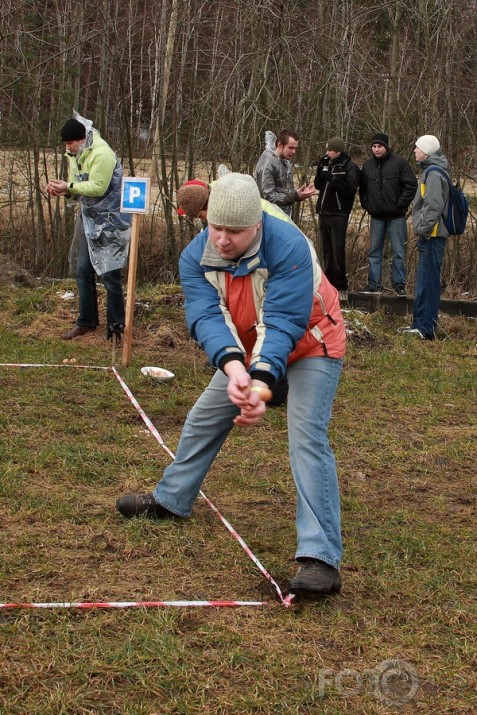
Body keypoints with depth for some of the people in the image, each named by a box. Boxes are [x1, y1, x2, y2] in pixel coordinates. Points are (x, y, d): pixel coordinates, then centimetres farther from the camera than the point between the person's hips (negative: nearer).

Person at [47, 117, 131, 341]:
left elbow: (97, 187, -25)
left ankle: (116, 326, 5)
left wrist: (68, 187, -22)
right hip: (89, 220, 9)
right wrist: (63, 189, -7)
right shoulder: (76, 156, 10)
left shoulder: (101, 154, -19)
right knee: (83, 270, 11)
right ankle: (87, 321, 22)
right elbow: (78, 187, 13)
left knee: (109, 273, -5)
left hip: (109, 221, -9)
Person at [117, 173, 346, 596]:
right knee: (204, 418, 15)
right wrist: (232, 365, -51)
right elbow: (207, 317, -31)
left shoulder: (289, 246, -34)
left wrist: (262, 382, -54)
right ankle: (170, 500, 40)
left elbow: (283, 323, -39)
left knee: (307, 438, -21)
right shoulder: (196, 256, -19)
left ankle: (322, 559, -25)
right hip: (245, 352, 6)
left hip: (310, 346, -6)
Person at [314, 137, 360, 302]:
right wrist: (320, 172, -6)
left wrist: (333, 179, -24)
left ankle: (341, 287, -5)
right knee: (327, 251, 10)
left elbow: (351, 189, -19)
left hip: (339, 214, -7)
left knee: (338, 251, -9)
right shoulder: (327, 164, 12)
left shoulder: (349, 167, -7)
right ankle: (330, 283, 17)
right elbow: (318, 185, 11)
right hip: (324, 213, 7)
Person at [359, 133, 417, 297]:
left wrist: (401, 204, -12)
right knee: (374, 252, 8)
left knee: (398, 252, 0)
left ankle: (399, 285, 6)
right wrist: (366, 204, 5)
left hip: (396, 216, -5)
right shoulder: (368, 165, 7)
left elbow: (411, 185, -9)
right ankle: (374, 284, 14)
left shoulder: (399, 162, -7)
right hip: (376, 217, 5)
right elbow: (362, 188, 17)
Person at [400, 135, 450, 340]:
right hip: (429, 236, 11)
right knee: (424, 281, 15)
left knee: (428, 281, -9)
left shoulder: (434, 174, -15)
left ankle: (426, 328, -8)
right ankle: (420, 324, 22)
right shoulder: (430, 171, 16)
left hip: (432, 236, -11)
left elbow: (434, 206, -24)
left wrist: (423, 229, -19)